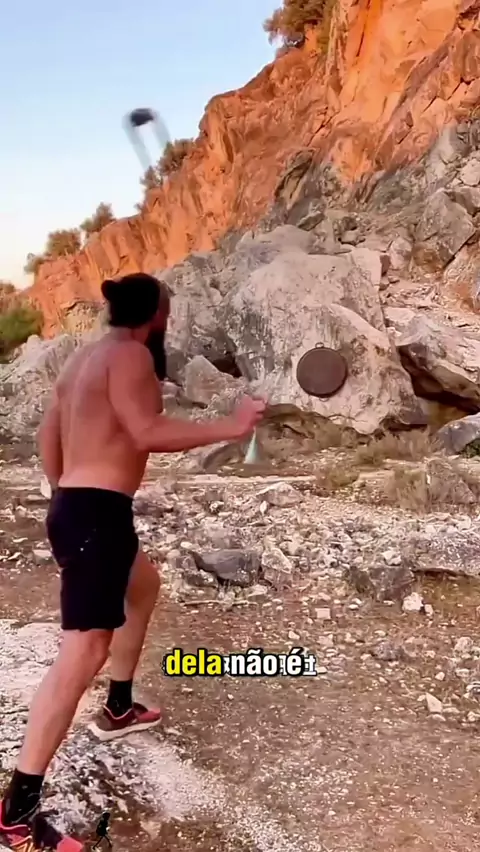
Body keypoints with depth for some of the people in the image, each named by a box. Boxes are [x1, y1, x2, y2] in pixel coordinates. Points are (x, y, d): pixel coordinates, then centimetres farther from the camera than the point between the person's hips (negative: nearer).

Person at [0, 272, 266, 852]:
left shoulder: (84, 357, 17)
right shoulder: (130, 354, -10)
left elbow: (48, 434, 22)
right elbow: (148, 434, -22)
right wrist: (229, 428, -15)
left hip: (75, 507, 11)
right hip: (97, 513, -11)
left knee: (143, 586, 31)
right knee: (84, 653, -11)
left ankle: (118, 710, 40)